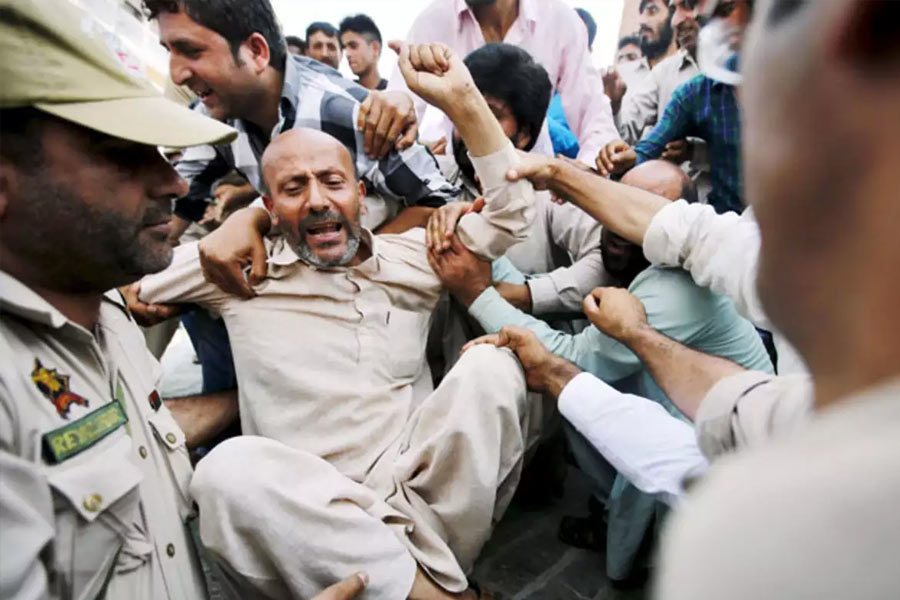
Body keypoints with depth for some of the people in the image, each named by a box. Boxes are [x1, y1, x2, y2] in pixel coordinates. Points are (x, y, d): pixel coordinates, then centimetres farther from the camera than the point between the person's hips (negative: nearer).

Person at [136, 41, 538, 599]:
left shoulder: (411, 255, 9)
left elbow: (511, 210, 8)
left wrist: (461, 98, -2)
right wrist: (253, 213, 4)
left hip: (429, 499, 2)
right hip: (314, 523, -1)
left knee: (491, 367, -22)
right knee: (231, 467, -32)